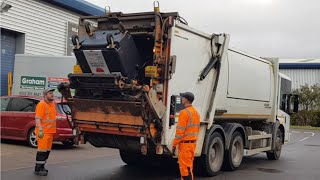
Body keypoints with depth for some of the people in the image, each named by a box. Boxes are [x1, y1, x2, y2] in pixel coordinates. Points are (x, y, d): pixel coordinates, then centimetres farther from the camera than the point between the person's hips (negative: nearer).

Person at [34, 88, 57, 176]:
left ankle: (42, 167, 23)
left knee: (47, 150, 13)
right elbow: (37, 118, -19)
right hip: (43, 132, -9)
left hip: (50, 131, 9)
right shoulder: (41, 104, -12)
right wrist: (40, 130, -26)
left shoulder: (53, 103, 15)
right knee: (42, 150, -7)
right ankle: (38, 169, 0)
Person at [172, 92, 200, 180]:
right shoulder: (196, 112, 12)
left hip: (185, 144, -9)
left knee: (185, 167, -4)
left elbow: (180, 130, -18)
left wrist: (174, 144, -12)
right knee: (189, 166, 16)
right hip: (193, 142, 9)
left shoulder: (184, 112, -16)